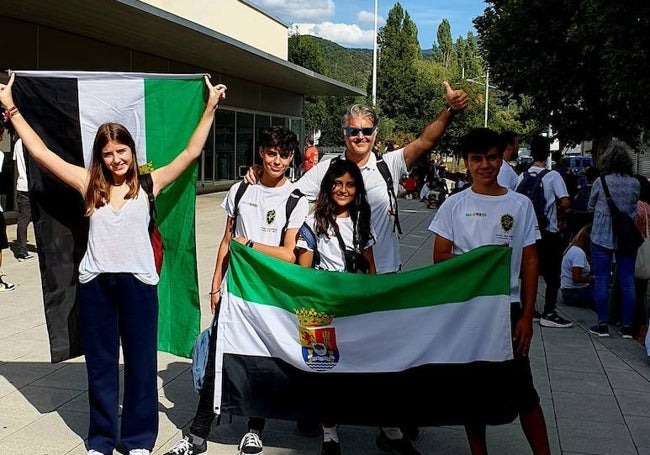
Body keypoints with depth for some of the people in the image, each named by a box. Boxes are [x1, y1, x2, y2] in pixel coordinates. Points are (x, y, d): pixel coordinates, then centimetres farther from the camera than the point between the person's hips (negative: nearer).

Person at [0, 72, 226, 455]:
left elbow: (191, 152, -1)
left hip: (138, 281, -1)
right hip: (96, 283, 2)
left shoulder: (149, 183, 1)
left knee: (141, 362, 8)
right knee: (100, 363, 12)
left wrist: (211, 108, -3)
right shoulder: (90, 183, 4)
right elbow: (41, 153, 4)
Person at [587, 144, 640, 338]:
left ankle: (602, 325, 5)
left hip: (602, 237, -3)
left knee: (602, 281, 3)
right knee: (627, 281, 7)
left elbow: (591, 207, 4)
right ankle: (627, 326, 10)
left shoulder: (601, 182, -8)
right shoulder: (635, 184, 0)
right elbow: (636, 208, 12)